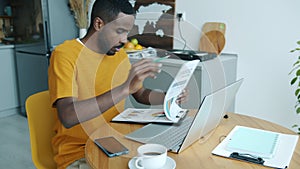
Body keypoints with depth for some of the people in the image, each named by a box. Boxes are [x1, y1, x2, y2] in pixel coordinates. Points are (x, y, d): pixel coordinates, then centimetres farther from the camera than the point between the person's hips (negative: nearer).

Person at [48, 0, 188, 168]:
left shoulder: (120, 55, 4)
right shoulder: (65, 54, -15)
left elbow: (141, 93, 17)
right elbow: (67, 116, -29)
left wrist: (169, 97, -2)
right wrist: (125, 88, -36)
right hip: (78, 153, -6)